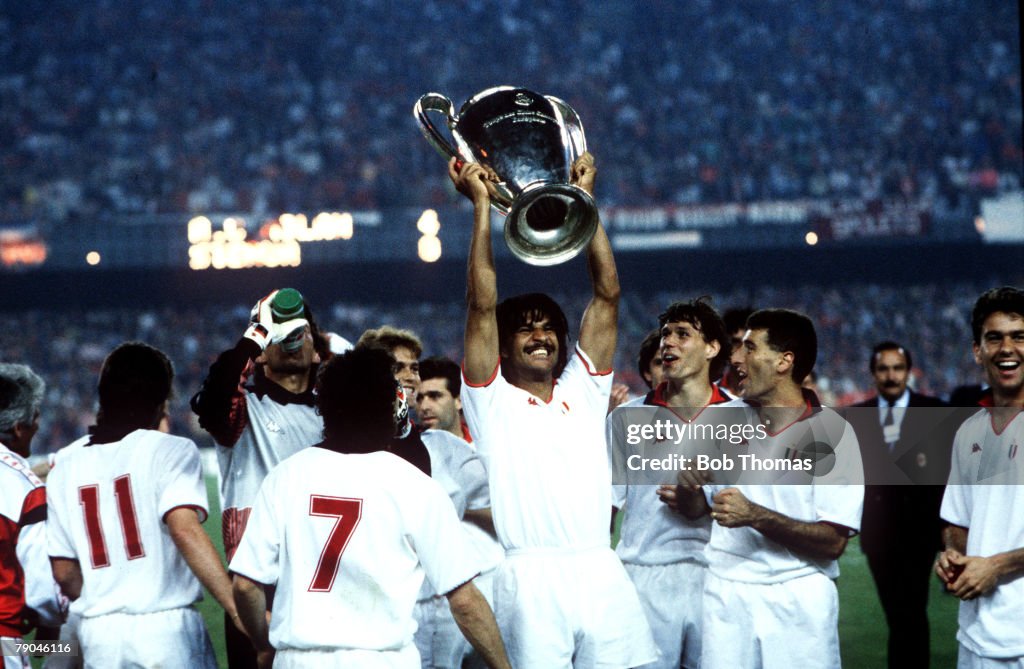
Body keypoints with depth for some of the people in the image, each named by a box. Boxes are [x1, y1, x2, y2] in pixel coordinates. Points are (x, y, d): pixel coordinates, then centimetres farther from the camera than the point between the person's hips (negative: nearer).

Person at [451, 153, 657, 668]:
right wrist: (481, 205, 1)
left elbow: (607, 295, 16)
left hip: (601, 572, 4)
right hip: (531, 579, -4)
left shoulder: (582, 390, 19)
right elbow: (482, 306, 0)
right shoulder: (492, 399, 10)